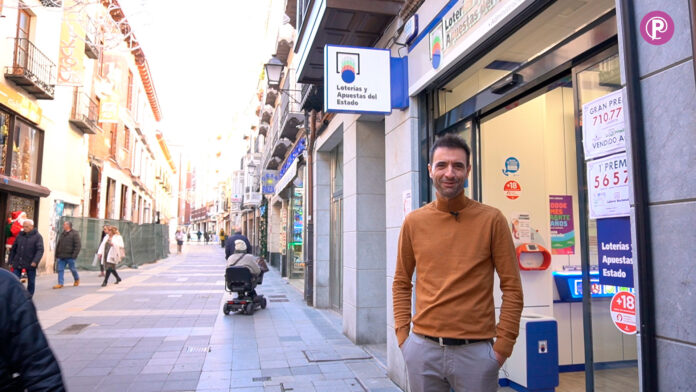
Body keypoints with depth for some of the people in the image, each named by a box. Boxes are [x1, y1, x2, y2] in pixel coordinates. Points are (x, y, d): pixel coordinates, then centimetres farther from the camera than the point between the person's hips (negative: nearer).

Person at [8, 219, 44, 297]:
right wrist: (11, 261, 10)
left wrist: (35, 261, -24)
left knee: (31, 282, 6)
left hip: (30, 264, -3)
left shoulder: (37, 236, -5)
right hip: (18, 263, 3)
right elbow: (13, 249, 14)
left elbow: (40, 250, -13)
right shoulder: (20, 235, 8)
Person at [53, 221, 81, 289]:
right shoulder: (62, 234, 15)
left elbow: (78, 245, -13)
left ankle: (77, 279, 29)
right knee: (60, 269, 0)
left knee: (72, 269, 6)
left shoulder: (74, 233, -6)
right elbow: (58, 245, 19)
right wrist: (57, 254, 14)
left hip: (70, 256, -6)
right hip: (61, 256, 6)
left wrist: (74, 255, -18)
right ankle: (60, 284, 3)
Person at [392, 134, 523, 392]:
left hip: (475, 350, -2)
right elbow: (401, 283, 8)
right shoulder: (414, 222, 1)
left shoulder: (491, 220, -5)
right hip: (423, 349, 2)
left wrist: (503, 344, -6)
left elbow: (512, 288, -3)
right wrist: (402, 334, 2)